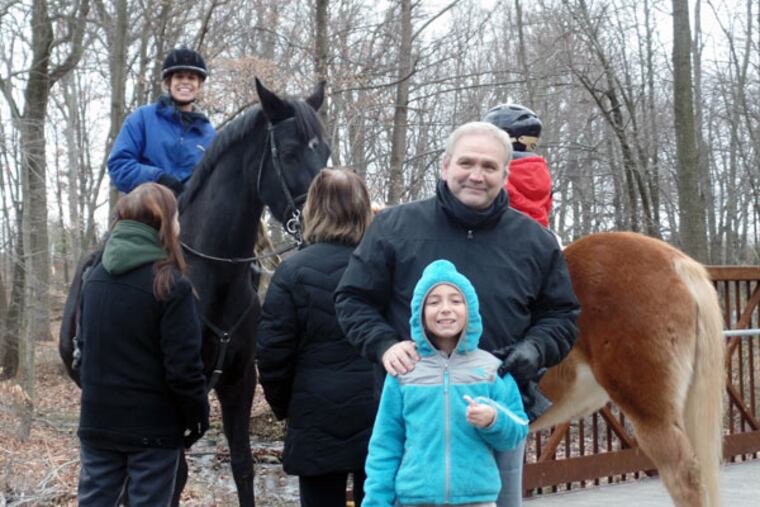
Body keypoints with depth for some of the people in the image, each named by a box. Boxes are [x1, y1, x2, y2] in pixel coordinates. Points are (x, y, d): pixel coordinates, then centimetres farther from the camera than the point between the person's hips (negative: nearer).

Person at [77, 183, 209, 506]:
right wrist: (198, 415, -4)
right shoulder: (170, 285, -16)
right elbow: (183, 366, -17)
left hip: (97, 419, 6)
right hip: (153, 424, -5)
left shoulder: (95, 277, 4)